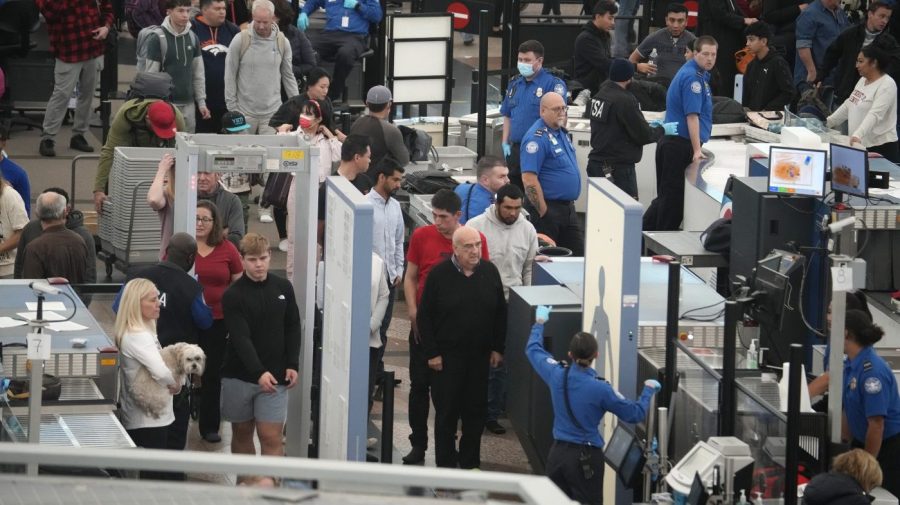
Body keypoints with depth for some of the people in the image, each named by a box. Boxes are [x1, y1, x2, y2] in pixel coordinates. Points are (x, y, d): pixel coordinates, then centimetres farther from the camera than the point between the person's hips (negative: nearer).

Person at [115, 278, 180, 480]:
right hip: (149, 420, -10)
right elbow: (161, 372, -32)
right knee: (154, 475, -7)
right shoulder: (137, 337, -21)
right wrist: (175, 385, -12)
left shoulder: (142, 332, 11)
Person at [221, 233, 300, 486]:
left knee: (271, 437, -6)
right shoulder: (233, 296, -9)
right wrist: (259, 372, -29)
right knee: (242, 433, 11)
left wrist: (292, 365, 0)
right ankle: (244, 483, 24)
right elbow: (240, 338, -17)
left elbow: (293, 327, 11)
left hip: (275, 377, 1)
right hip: (239, 375, -1)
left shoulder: (283, 288, 2)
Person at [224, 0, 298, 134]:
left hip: (273, 113, 1)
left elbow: (288, 76, 10)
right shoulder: (240, 41, -6)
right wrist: (232, 107, -4)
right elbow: (230, 76, -1)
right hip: (245, 112, -1)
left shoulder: (282, 42, 1)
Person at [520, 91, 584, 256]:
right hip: (548, 207, -9)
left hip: (568, 208, 9)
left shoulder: (561, 132, 12)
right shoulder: (537, 137, -18)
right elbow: (529, 179, -23)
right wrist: (543, 212, -21)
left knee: (579, 255, 10)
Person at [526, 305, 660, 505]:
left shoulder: (557, 375, -6)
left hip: (557, 453, 5)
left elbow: (533, 349, 15)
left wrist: (539, 323, 32)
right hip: (586, 458, -5)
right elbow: (635, 414, -8)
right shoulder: (600, 389, -18)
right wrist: (648, 390, 10)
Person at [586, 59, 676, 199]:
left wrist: (647, 126, 19)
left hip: (596, 162, 9)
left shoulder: (600, 94, 7)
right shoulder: (625, 101, -18)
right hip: (618, 168, -9)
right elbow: (643, 135, -15)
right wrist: (663, 130, 3)